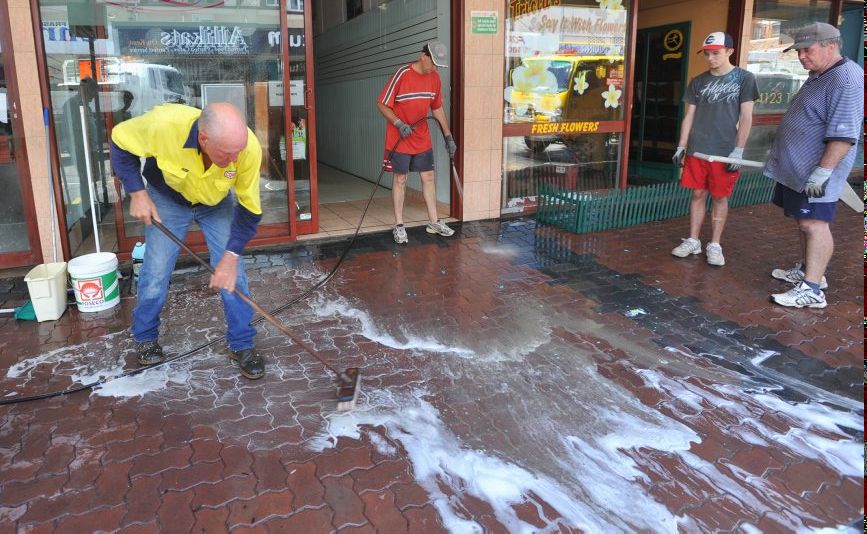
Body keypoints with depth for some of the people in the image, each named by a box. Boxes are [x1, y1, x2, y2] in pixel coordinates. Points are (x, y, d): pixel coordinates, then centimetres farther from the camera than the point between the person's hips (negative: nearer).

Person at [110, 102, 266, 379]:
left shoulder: (249, 148, -36)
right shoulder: (164, 123, -39)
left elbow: (249, 209, -22)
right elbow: (121, 142, -16)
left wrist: (231, 256, -26)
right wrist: (137, 193, -22)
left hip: (218, 203, 1)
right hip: (167, 199, 0)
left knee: (232, 275, -6)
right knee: (155, 272, 2)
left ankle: (242, 344, 9)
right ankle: (145, 337, 27)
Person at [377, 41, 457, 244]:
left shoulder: (434, 77, 2)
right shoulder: (402, 75, -16)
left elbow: (437, 108, 13)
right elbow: (382, 104, -12)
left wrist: (448, 136, 10)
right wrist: (399, 124, -24)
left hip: (422, 138, 6)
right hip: (400, 139, -5)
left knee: (428, 177, 8)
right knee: (400, 179, 1)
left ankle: (433, 222, 19)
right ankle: (399, 225, 11)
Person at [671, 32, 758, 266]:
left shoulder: (744, 78, -1)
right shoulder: (698, 82, 8)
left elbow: (746, 117, -4)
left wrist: (738, 150, -10)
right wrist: (681, 146, 6)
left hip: (725, 151, -3)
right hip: (697, 150, 3)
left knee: (720, 198, 5)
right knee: (698, 194, 7)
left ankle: (715, 245, 13)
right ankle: (693, 241, 17)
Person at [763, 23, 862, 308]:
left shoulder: (846, 80, -18)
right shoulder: (818, 76, 15)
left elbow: (843, 134, -24)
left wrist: (823, 171, -28)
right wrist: (780, 149, 30)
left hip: (815, 172, -10)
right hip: (795, 168, 10)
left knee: (814, 223, -11)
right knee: (804, 222, 17)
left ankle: (811, 290, -10)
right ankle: (807, 270, 31)